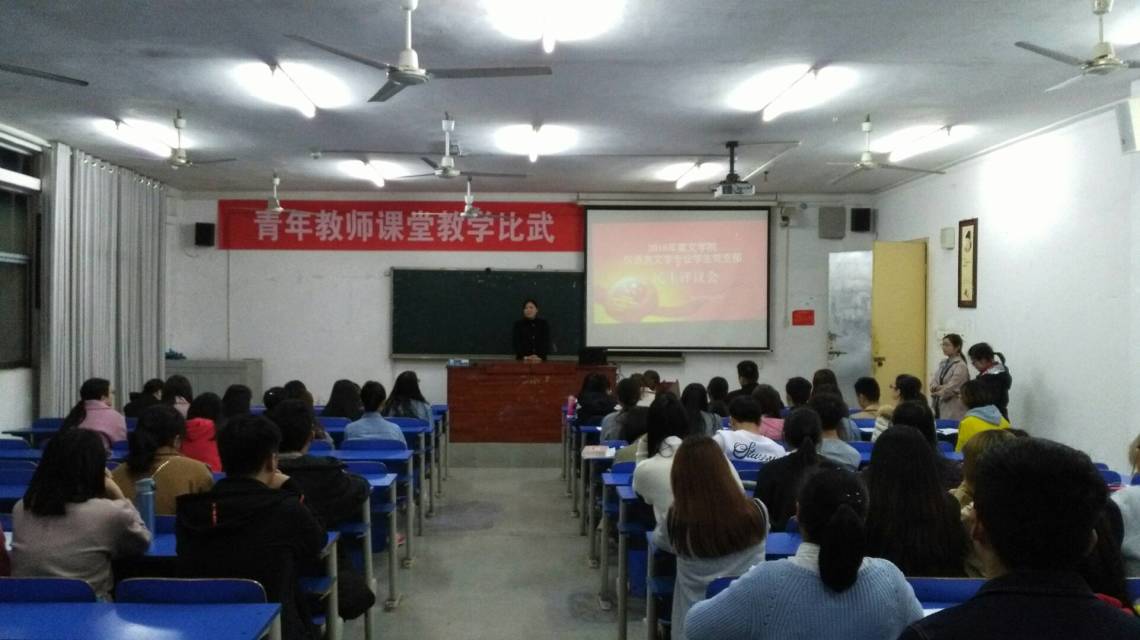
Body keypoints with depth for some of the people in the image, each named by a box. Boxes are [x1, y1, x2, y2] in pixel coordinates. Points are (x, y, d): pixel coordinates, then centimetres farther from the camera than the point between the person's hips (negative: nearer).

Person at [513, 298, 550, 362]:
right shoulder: (518, 324, 6)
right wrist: (524, 357, -17)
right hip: (522, 360, -1)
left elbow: (546, 342, 0)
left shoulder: (543, 324, 8)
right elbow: (516, 343, -2)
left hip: (540, 360, 1)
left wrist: (540, 357, -17)